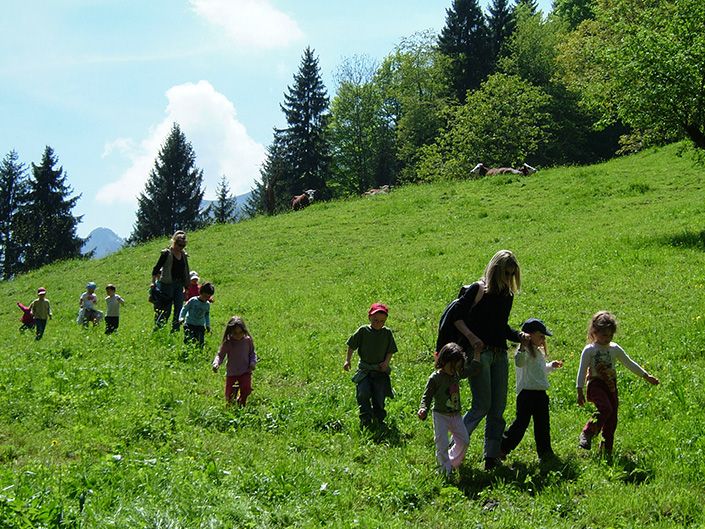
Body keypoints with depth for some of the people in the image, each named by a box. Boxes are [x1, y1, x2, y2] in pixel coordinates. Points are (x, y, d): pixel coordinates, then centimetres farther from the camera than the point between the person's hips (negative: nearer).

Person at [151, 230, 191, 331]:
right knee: (166, 310, -8)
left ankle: (175, 332, 6)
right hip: (167, 284, -6)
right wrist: (153, 284, -9)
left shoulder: (184, 255, 11)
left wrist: (187, 288, 16)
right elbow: (156, 269, -5)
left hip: (179, 285, 6)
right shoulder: (166, 253, -6)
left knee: (179, 310, 2)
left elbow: (186, 273, 18)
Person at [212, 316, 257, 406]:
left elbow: (252, 353, 7)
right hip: (231, 372, 0)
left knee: (246, 390, -20)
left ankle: (241, 402, 13)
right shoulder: (227, 343, -10)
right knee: (228, 397, 2)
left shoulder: (248, 340, -5)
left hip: (245, 371, 0)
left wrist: (253, 363, -11)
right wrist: (216, 364, -25)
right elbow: (220, 355, -5)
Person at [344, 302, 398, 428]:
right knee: (363, 393, -18)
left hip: (381, 371, 1)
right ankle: (365, 420, -5)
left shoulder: (387, 333, 3)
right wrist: (347, 360, -1)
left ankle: (379, 419, 18)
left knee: (379, 396, -3)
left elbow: (390, 351, 8)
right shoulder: (363, 331, -1)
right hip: (364, 370, -1)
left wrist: (386, 362, -9)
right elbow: (351, 346, 7)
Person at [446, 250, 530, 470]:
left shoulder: (507, 295, 14)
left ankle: (492, 458, 11)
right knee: (482, 405, -10)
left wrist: (519, 335, 3)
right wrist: (471, 337, -23)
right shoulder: (478, 290, -7)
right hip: (479, 353, -7)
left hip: (499, 355, 7)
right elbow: (455, 315, -11)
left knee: (498, 408, 5)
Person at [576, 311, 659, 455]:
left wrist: (646, 376, 19)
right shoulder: (589, 350, -5)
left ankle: (607, 449, 15)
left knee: (612, 418, 4)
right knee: (605, 409, -28)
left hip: (611, 385, 5)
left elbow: (629, 363, 18)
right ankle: (586, 434, -13)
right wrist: (580, 391, -7)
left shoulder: (615, 349, 8)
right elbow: (582, 371, -4)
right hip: (596, 384, -5)